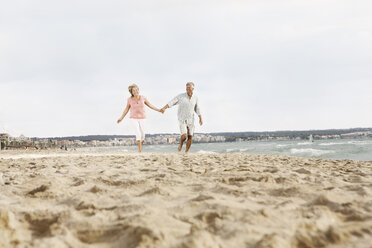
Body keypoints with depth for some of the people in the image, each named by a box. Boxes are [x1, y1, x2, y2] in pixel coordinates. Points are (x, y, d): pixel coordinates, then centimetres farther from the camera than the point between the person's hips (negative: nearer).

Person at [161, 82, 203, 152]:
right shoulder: (181, 96, -10)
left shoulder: (195, 98, 0)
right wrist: (164, 108, -30)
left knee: (190, 137, -1)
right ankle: (181, 144, 16)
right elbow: (171, 103, -14)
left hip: (190, 120, 3)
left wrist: (200, 118, -2)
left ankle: (186, 152, 15)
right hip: (182, 119, -3)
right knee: (184, 136, -18)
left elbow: (197, 109, 8)